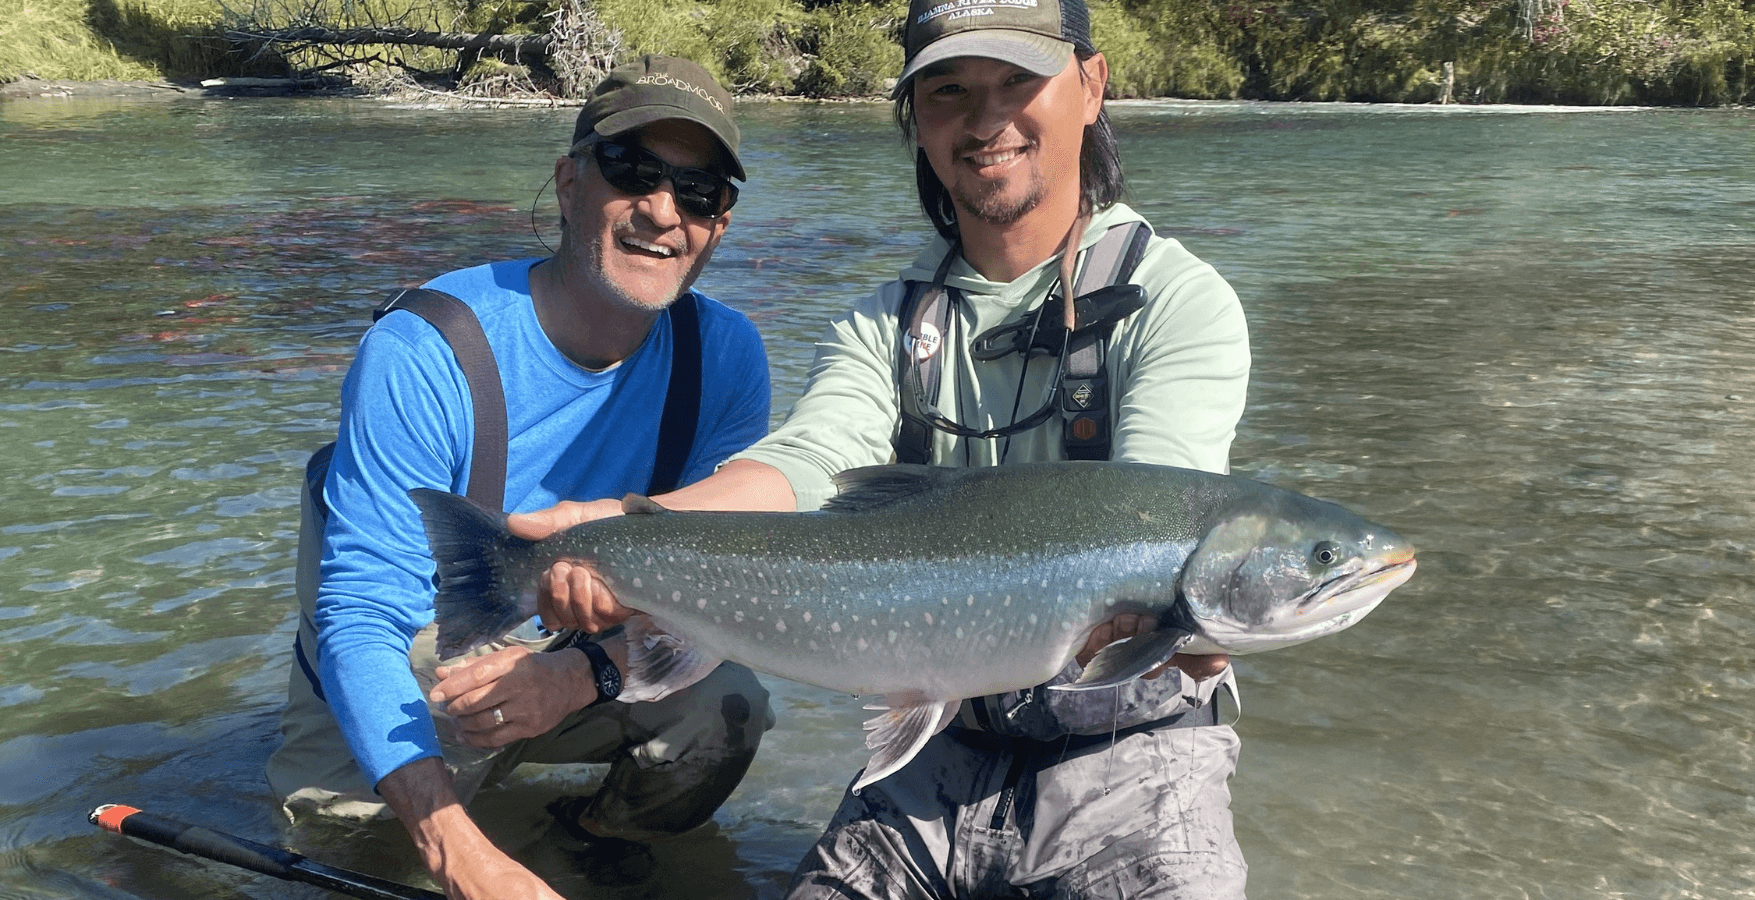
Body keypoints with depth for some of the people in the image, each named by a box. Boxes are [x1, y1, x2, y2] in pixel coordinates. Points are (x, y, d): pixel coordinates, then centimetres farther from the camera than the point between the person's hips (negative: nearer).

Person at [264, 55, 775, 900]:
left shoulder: (724, 355, -13)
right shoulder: (421, 356, -25)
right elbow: (362, 617, -28)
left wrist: (587, 670, -34)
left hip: (585, 671, 1)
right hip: (402, 685, -1)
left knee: (726, 706, -23)